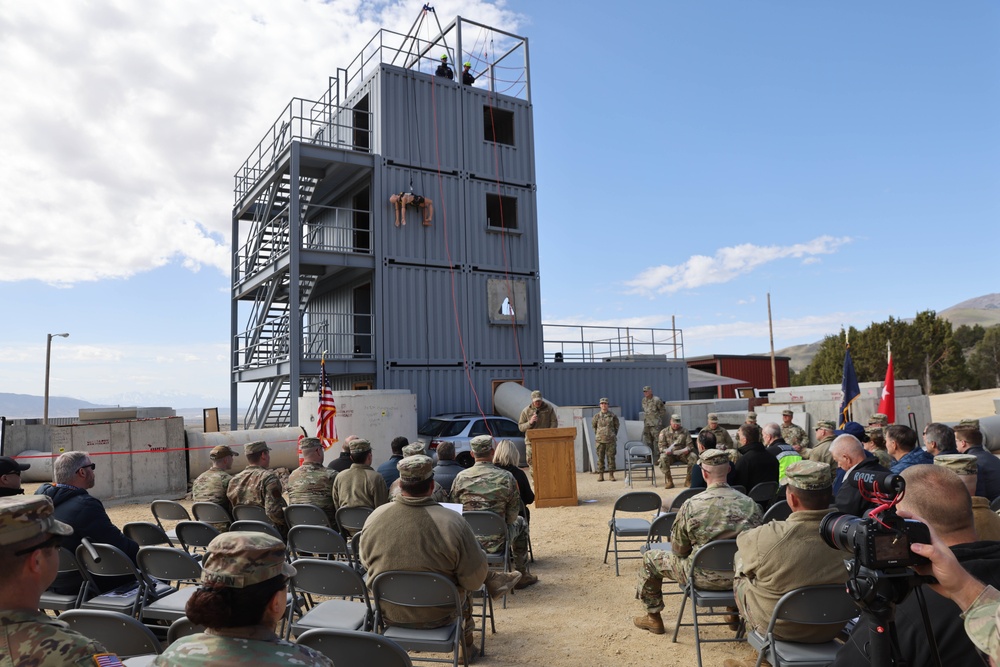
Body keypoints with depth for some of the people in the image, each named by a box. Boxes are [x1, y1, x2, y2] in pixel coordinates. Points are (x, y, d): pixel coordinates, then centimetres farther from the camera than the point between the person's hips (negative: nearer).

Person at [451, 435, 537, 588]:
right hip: (495, 542, -3)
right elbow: (513, 514, -6)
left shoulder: (461, 477, -7)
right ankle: (522, 575, 33)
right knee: (521, 522, 29)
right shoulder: (506, 477, -13)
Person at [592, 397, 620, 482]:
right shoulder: (597, 416, 3)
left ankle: (611, 475, 10)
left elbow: (616, 426, 14)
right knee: (600, 458, 2)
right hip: (600, 440, 0)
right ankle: (600, 475, 7)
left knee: (611, 457, 2)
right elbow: (593, 425, 18)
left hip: (611, 440, 0)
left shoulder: (613, 416, 1)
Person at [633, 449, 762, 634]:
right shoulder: (751, 504, -12)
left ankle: (653, 618, 29)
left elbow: (678, 550, -8)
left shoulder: (691, 505, -20)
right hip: (738, 576, 4)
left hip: (704, 577, -4)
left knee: (650, 558, 17)